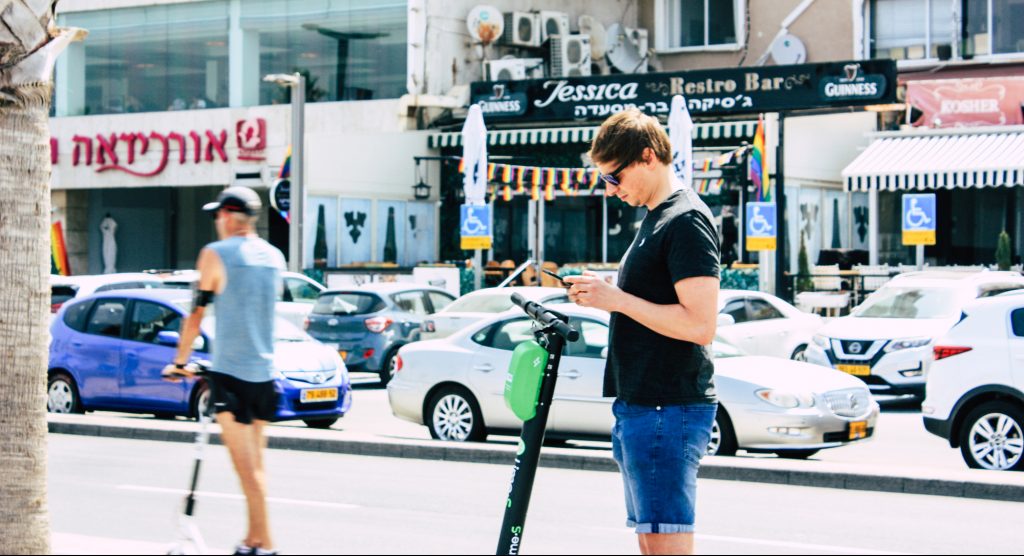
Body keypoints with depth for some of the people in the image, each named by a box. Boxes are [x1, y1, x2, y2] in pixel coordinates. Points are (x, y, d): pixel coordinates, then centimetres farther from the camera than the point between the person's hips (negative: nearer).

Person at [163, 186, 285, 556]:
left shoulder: (216, 254, -7)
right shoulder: (275, 257, 11)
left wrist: (180, 363, 7)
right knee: (255, 464, 14)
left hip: (230, 373, -6)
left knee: (247, 466, -6)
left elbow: (196, 315, -5)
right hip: (264, 372, 6)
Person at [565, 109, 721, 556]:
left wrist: (617, 299, -17)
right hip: (640, 407, 11)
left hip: (669, 410, -10)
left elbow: (700, 324, -21)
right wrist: (604, 298, 9)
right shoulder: (655, 219, 18)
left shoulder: (686, 221, -13)